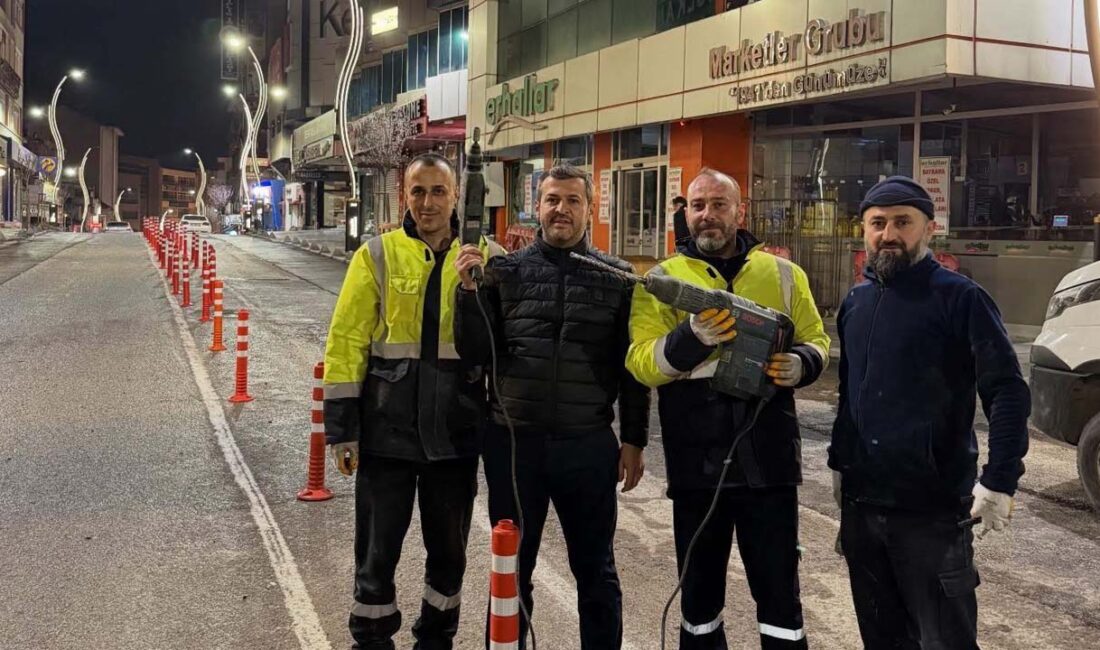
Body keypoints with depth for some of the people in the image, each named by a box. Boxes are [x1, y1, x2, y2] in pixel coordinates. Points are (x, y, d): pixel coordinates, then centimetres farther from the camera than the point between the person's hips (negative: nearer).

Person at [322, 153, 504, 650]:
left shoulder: (486, 259, 1)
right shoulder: (377, 255, -2)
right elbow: (346, 343, -4)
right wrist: (342, 427, -6)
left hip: (455, 435, 2)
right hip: (387, 431, -1)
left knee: (448, 550, 15)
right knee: (378, 551, 9)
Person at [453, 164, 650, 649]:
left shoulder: (617, 277, 1)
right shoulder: (506, 270, 2)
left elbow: (631, 366, 3)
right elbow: (475, 353, -1)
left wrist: (634, 440, 2)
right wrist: (469, 291, -14)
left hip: (588, 446, 0)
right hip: (513, 441, 1)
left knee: (596, 570, 13)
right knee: (512, 569, 15)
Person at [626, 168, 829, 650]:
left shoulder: (783, 274, 8)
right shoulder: (662, 279, 3)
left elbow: (816, 341, 13)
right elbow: (640, 362, -6)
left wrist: (800, 363, -10)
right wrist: (691, 337, -25)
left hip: (767, 458, 1)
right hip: (697, 461, 0)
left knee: (779, 587, 7)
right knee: (700, 586, 15)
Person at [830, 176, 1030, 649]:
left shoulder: (959, 297, -10)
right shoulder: (855, 302, 10)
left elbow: (1008, 392, -14)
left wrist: (999, 482, -20)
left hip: (933, 509, -6)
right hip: (860, 503, 6)